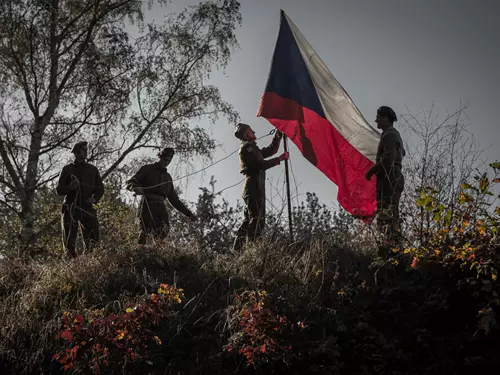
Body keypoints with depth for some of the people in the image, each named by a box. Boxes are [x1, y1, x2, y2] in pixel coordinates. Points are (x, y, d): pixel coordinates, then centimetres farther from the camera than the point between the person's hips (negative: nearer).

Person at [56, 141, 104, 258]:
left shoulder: (93, 169, 15)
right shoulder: (67, 169, 7)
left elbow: (100, 189, 17)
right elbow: (59, 191, 6)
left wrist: (94, 199, -3)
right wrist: (70, 187, -15)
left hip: (87, 208, 2)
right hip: (70, 209, -2)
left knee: (93, 241, -9)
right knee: (69, 241, -3)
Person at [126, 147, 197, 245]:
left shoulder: (167, 177, 30)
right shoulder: (147, 169, 15)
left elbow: (174, 199, 31)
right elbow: (130, 182, 7)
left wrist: (188, 213, 25)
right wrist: (135, 188, -19)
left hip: (160, 206, 5)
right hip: (147, 203, -5)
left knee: (164, 231, -16)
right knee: (145, 229, -21)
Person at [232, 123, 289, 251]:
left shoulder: (253, 148, 25)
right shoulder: (246, 148, -6)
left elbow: (271, 150, 31)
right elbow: (260, 165, -15)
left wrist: (278, 135, 22)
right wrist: (280, 159, -11)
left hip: (256, 188, 10)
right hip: (253, 187, -10)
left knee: (249, 219, 8)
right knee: (256, 220, -17)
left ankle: (237, 249, 7)